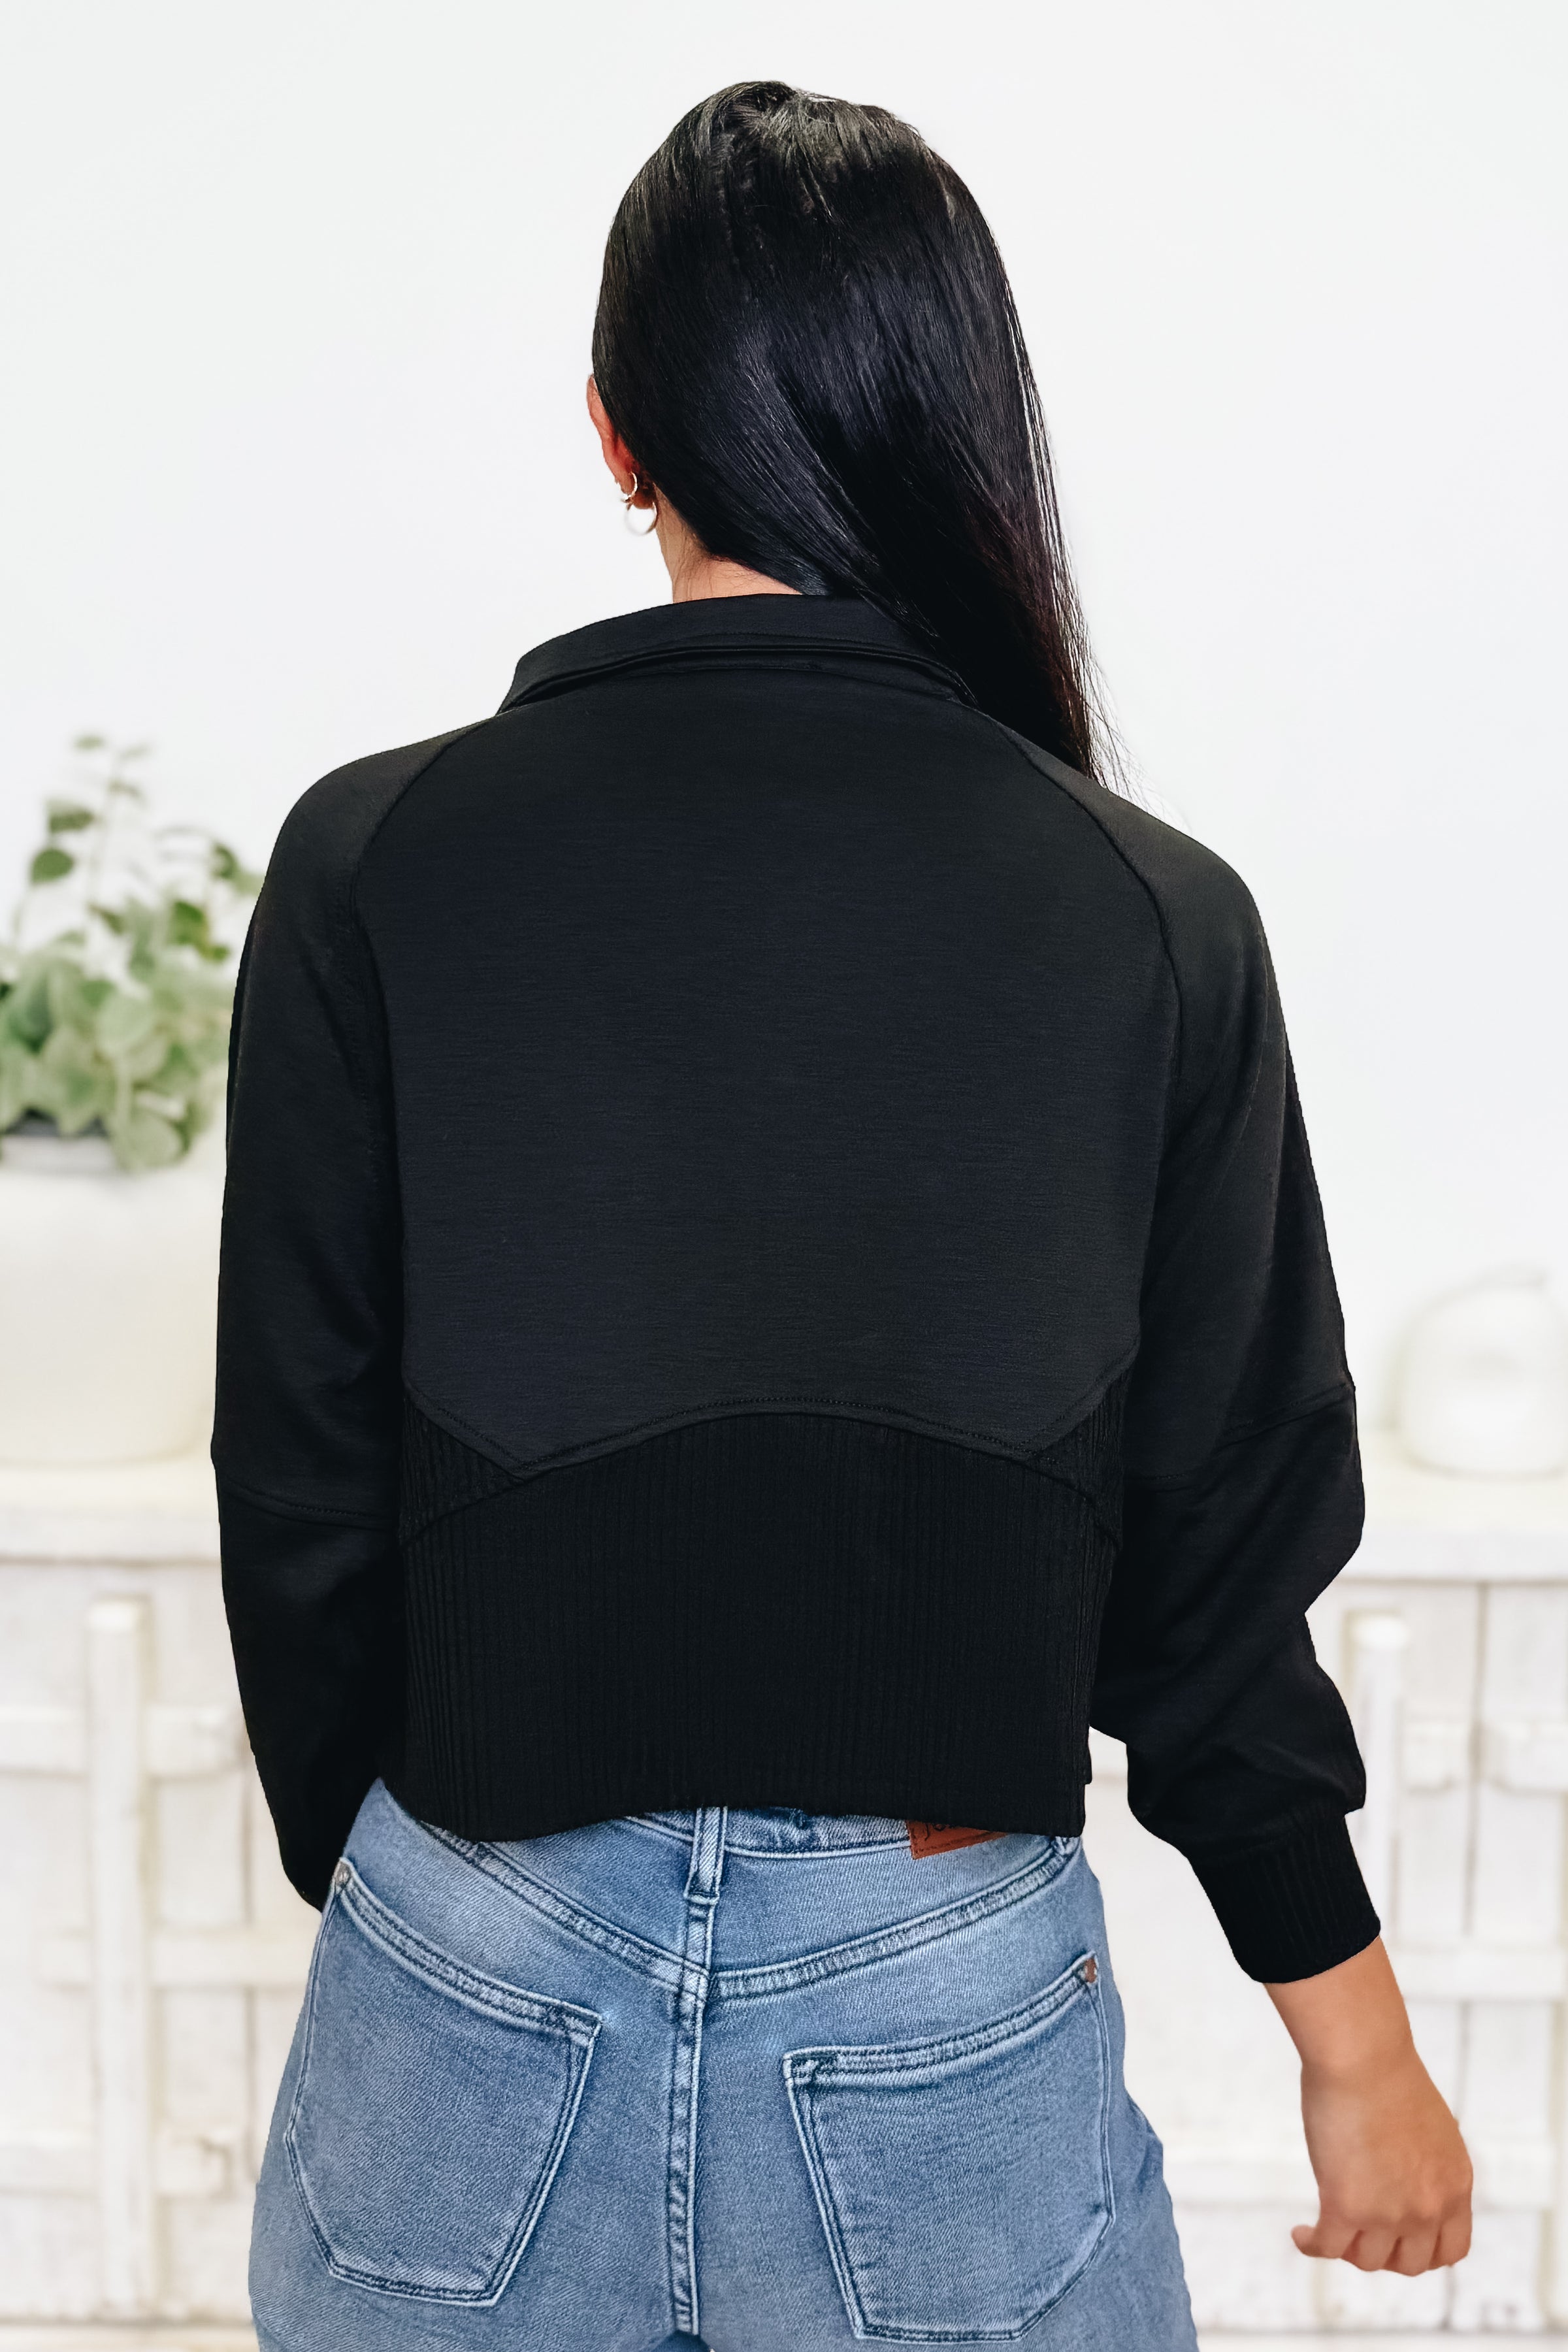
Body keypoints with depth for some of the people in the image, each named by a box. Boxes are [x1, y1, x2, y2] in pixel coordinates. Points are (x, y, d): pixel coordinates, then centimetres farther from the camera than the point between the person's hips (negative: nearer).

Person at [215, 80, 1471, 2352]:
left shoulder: (376, 865, -9)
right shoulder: (1155, 919, -9)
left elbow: (300, 1492, -4)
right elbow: (1225, 1544, -4)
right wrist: (1359, 2036, 11)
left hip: (480, 1994, 1)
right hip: (949, 2005, 0)